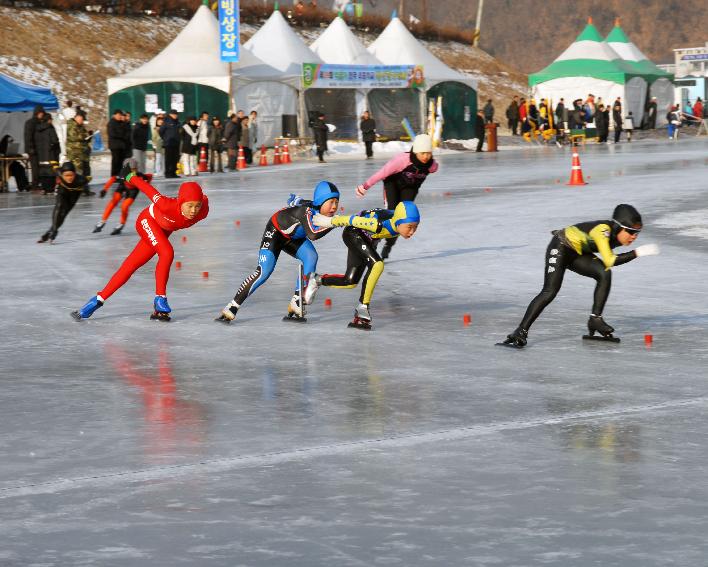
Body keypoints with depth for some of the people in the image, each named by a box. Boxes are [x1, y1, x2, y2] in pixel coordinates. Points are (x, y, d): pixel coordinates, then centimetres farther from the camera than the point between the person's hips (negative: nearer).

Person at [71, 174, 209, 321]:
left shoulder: (202, 212, -30)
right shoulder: (168, 205, -42)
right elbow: (150, 190, -25)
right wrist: (132, 178, -6)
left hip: (163, 231, 5)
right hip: (148, 221, -5)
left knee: (130, 266, 6)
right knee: (167, 252, -28)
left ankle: (99, 299, 14)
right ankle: (160, 299, -18)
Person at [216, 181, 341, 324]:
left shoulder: (321, 210, -17)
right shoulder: (306, 210, -39)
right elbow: (312, 235, -57)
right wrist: (333, 223, -56)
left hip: (294, 236, 7)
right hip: (276, 231, -7)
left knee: (311, 257, -18)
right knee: (264, 271, -20)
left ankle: (297, 304, -12)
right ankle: (231, 308, -12)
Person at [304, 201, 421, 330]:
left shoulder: (401, 222, -20)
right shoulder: (380, 224, -41)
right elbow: (354, 220, -28)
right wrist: (330, 221, -12)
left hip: (368, 239, 8)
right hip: (353, 233, -8)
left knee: (350, 282, 7)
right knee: (377, 264, -29)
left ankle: (317, 280, 31)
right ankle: (363, 308, -22)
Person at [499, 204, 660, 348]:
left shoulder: (616, 235, -10)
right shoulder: (602, 230, -33)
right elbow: (610, 261, -41)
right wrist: (637, 252, -39)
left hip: (578, 253, 7)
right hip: (561, 248, -7)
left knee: (604, 274, -15)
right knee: (550, 291, -18)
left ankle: (595, 319, -7)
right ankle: (520, 332, -17)